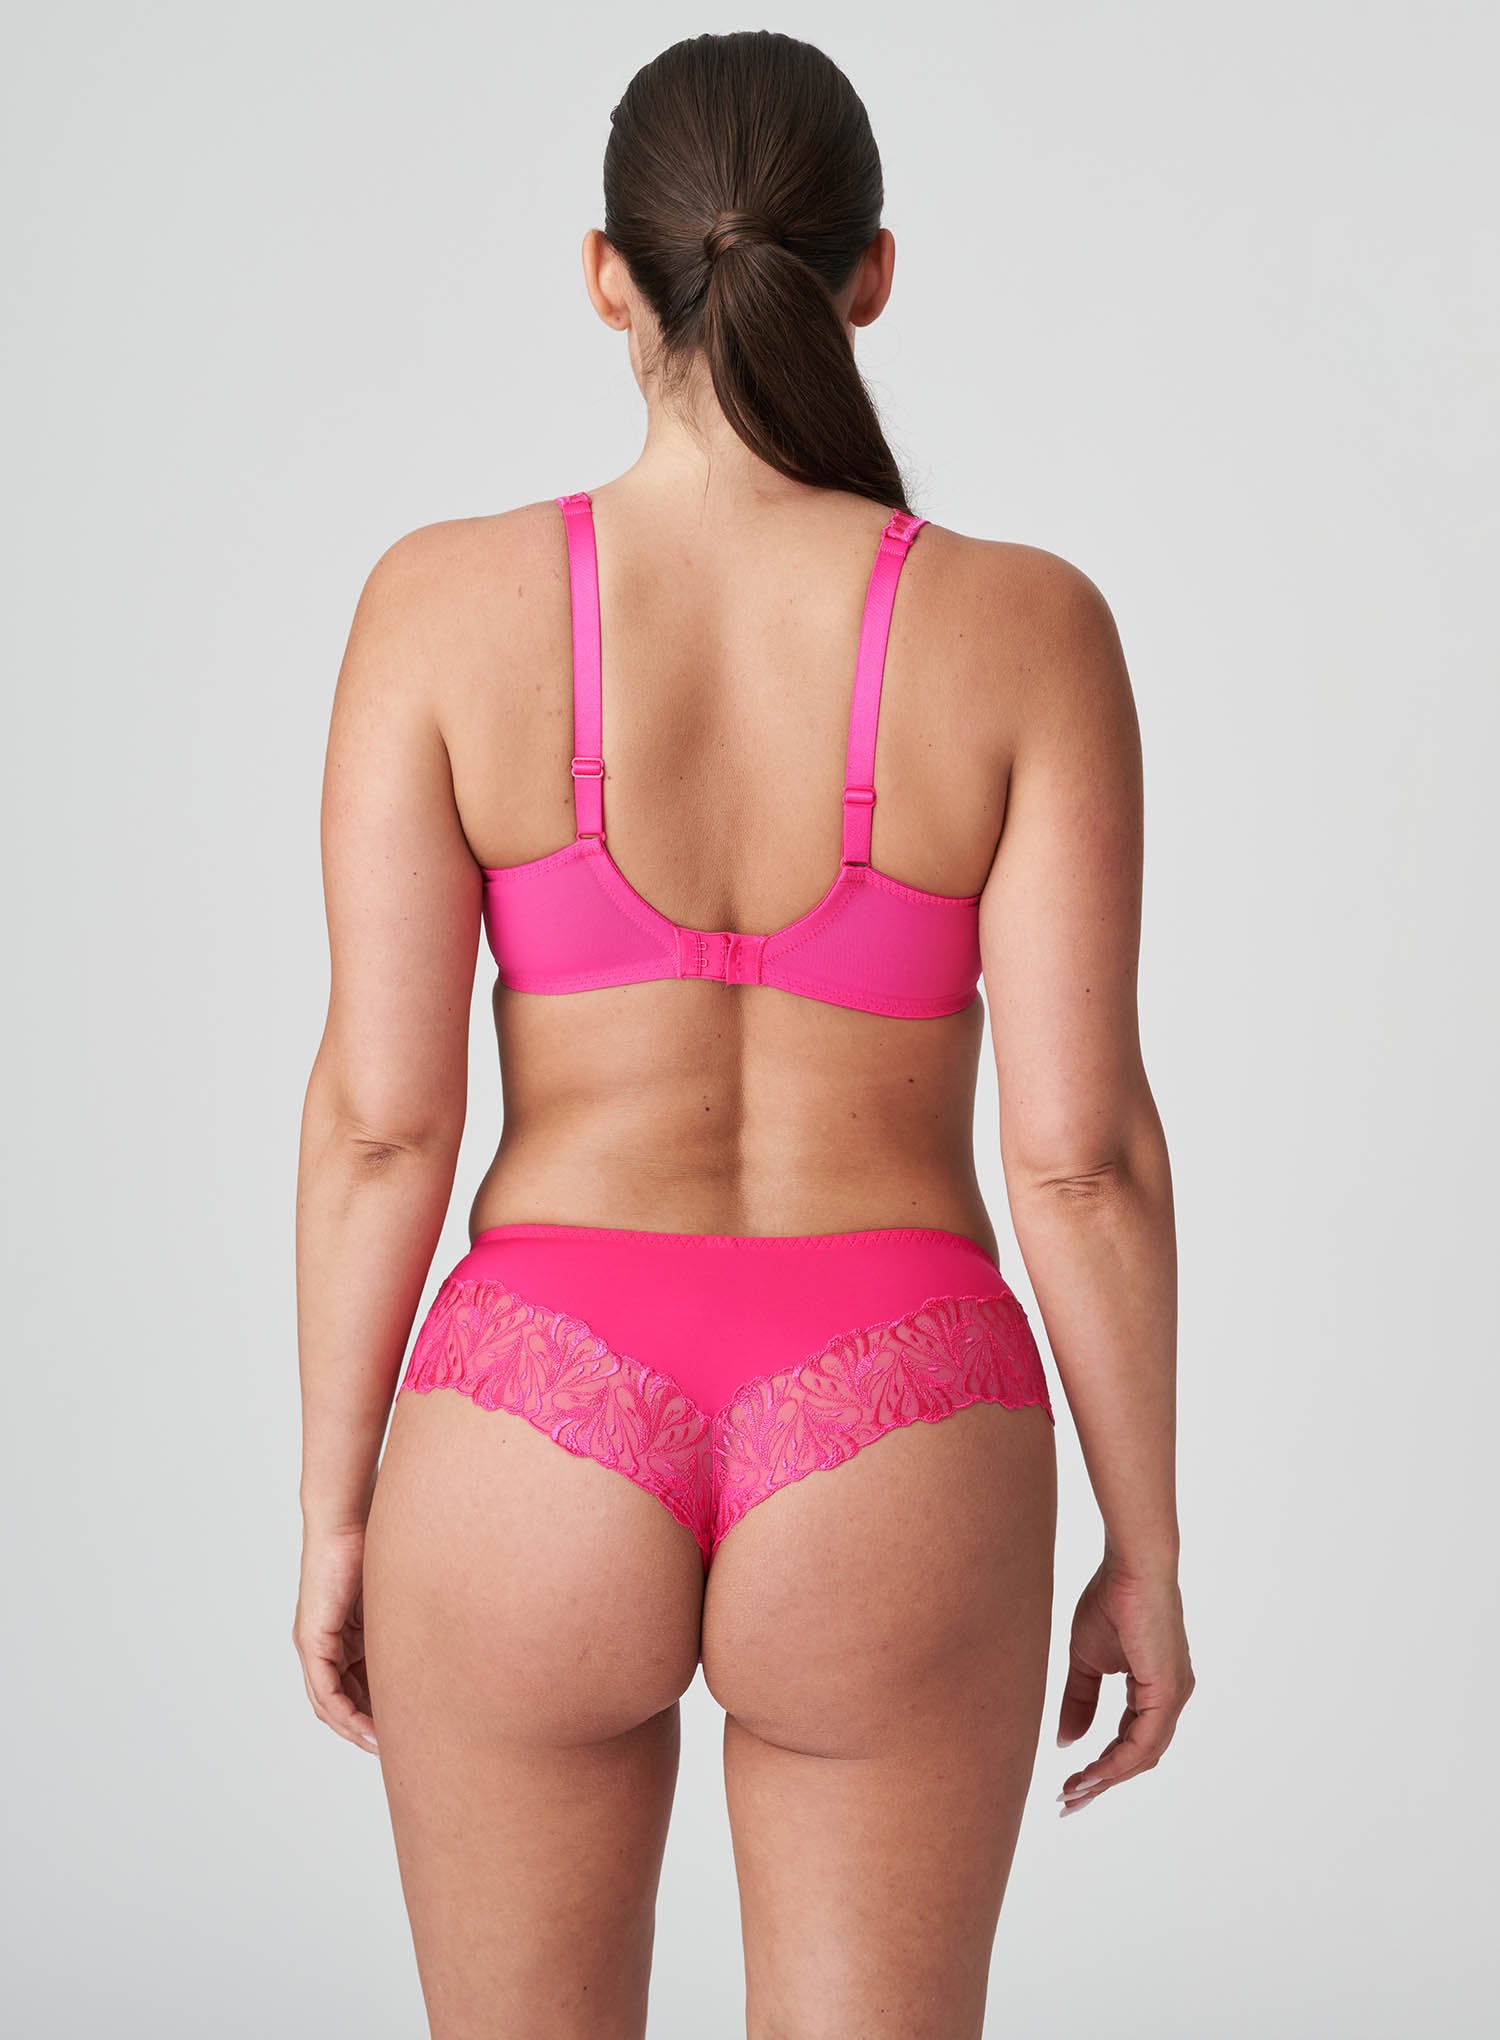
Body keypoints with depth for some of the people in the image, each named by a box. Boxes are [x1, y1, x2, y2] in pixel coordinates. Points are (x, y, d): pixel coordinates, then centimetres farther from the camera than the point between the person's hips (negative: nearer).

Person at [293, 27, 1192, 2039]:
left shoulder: (447, 602, -7)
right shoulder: (1022, 630, -8)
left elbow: (380, 1112, -7)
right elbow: (1084, 1149, -8)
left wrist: (336, 1518, 5)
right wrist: (1149, 1549, 4)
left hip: (537, 1469, 0)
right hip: (885, 1496, 0)